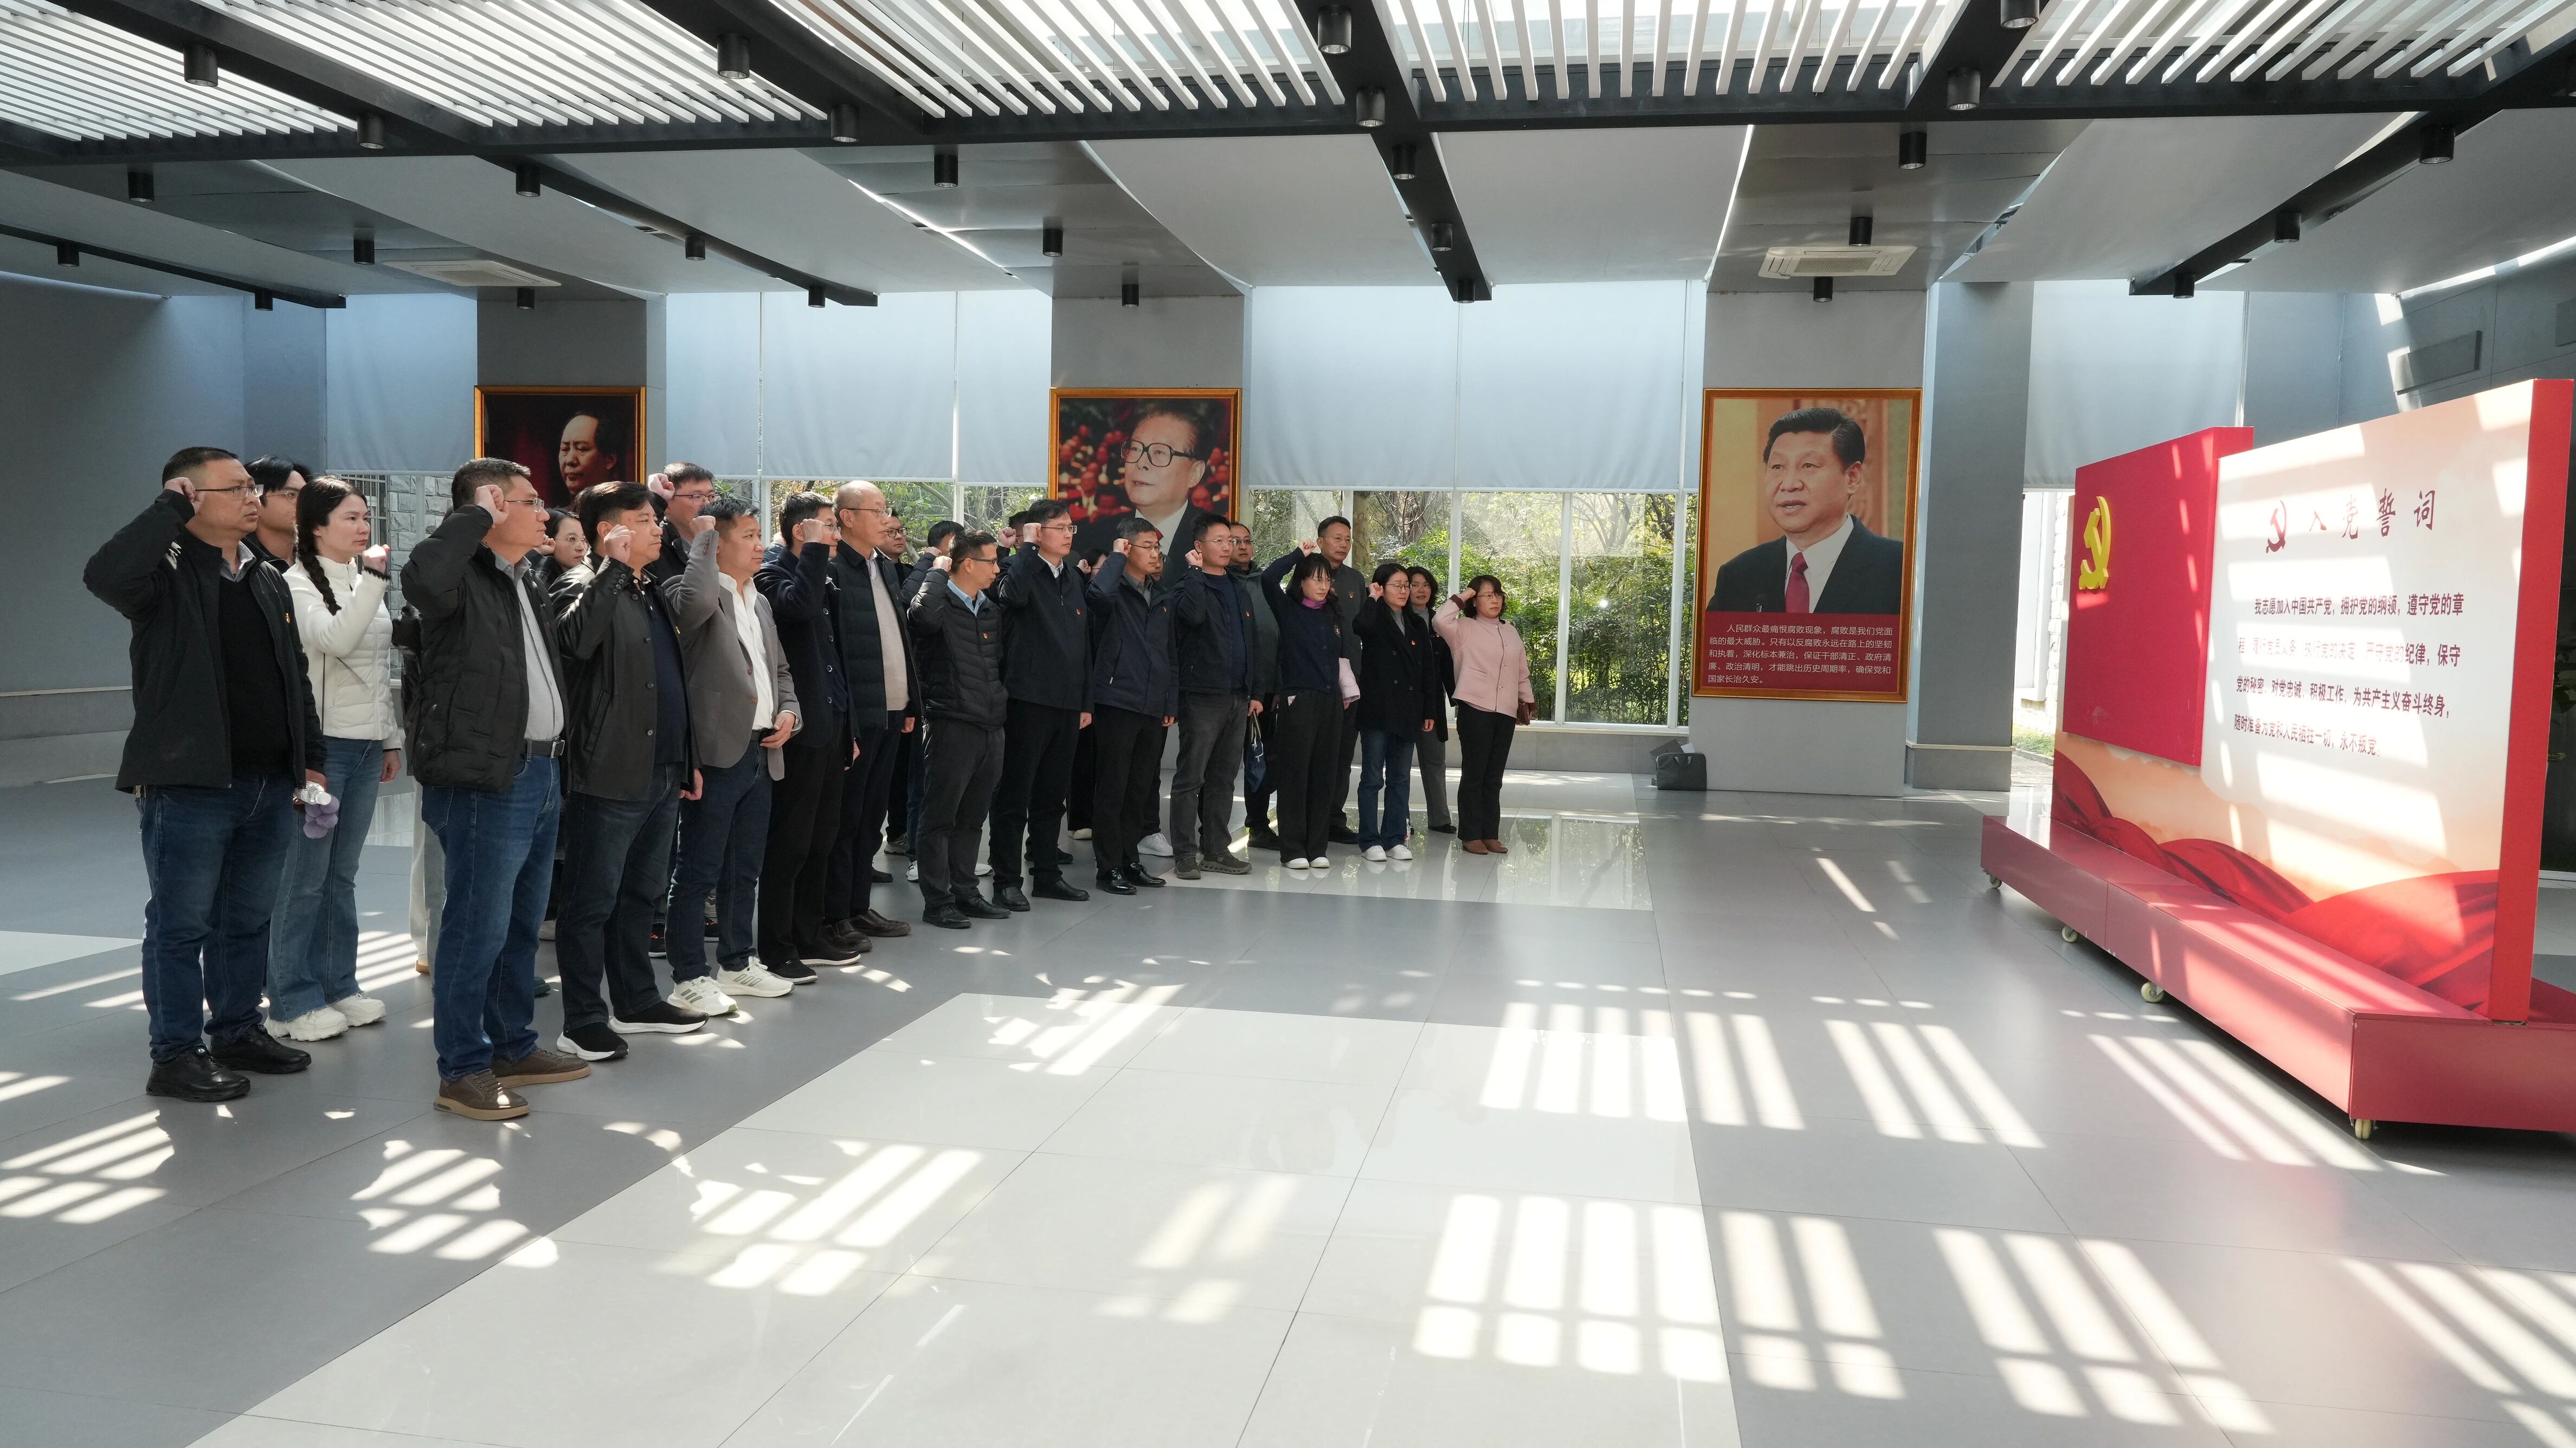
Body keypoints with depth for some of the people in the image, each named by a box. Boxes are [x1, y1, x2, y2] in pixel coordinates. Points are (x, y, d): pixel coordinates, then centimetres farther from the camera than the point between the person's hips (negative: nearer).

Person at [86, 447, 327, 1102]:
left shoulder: (269, 583, 14)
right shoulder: (168, 573, -7)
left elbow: (296, 680, 18)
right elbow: (105, 574, -32)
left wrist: (310, 759, 13)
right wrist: (169, 507, -21)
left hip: (269, 784, 7)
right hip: (189, 785, -7)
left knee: (248, 919, 16)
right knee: (181, 925, 2)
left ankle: (238, 1031, 29)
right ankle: (176, 1055, 10)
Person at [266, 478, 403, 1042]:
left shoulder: (364, 583, 14)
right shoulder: (298, 584, -7)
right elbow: (335, 640, -25)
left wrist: (392, 738, 18)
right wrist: (372, 580, -25)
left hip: (367, 746, 7)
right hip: (321, 744, -7)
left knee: (342, 875, 12)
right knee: (305, 878, -2)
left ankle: (338, 985, 20)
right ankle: (294, 1002, 5)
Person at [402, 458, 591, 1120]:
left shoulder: (522, 586, 18)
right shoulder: (464, 577, -11)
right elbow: (422, 578, -36)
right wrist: (474, 516, -21)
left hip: (539, 772, 10)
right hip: (485, 779, -9)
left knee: (523, 923, 17)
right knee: (478, 925, -3)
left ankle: (513, 1046, 29)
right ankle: (462, 1070, 7)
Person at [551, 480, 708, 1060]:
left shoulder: (650, 594, 18)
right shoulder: (585, 586, -9)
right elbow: (576, 638, -34)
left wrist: (688, 760, 21)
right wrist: (615, 566, -28)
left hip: (663, 774, 9)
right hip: (610, 776, -9)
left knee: (642, 895, 17)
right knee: (592, 903, 0)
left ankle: (636, 1002, 29)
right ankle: (583, 1021, 8)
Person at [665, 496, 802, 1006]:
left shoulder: (759, 601, 18)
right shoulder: (688, 593, -9)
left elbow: (779, 668, 25)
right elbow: (697, 600, -34)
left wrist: (789, 711, 6)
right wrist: (701, 539, -19)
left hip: (762, 752, 8)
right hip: (717, 754, -8)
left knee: (745, 871, 17)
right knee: (699, 873, -1)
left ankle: (737, 964, 28)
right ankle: (689, 979, 6)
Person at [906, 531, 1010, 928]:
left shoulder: (992, 610, 14)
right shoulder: (942, 604, -9)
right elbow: (924, 615, -30)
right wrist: (938, 571, -18)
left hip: (991, 727, 7)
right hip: (953, 727, -7)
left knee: (972, 818, 14)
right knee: (940, 817, 1)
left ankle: (964, 893, 23)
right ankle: (937, 901, 7)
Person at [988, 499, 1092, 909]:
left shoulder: (1073, 578, 16)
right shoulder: (1021, 569, -4)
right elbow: (1011, 595, -30)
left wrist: (1086, 700, 15)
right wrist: (1027, 548, -18)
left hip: (1067, 703, 7)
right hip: (1029, 699, -7)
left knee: (1052, 795, 14)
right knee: (1015, 794, -1)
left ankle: (1047, 874, 23)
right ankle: (1006, 880, 5)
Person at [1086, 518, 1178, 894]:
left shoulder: (1163, 596, 15)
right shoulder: (1115, 589, -6)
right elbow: (1101, 593, -33)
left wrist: (1172, 702, 13)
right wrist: (1116, 557, -16)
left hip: (1154, 707, 7)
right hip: (1118, 702, -7)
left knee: (1141, 788, 12)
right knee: (1114, 788, -1)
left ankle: (1130, 860, 22)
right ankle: (1108, 866, 7)